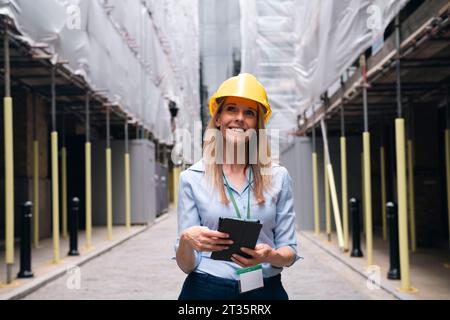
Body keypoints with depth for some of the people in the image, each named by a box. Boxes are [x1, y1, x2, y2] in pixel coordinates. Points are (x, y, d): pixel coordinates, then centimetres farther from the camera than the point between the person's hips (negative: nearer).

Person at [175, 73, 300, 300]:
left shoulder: (278, 177, 1)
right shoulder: (191, 178, -3)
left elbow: (289, 252, 3)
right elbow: (187, 265, -4)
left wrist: (270, 256, -19)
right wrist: (186, 240, -25)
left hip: (266, 290, 2)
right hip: (207, 289, -1)